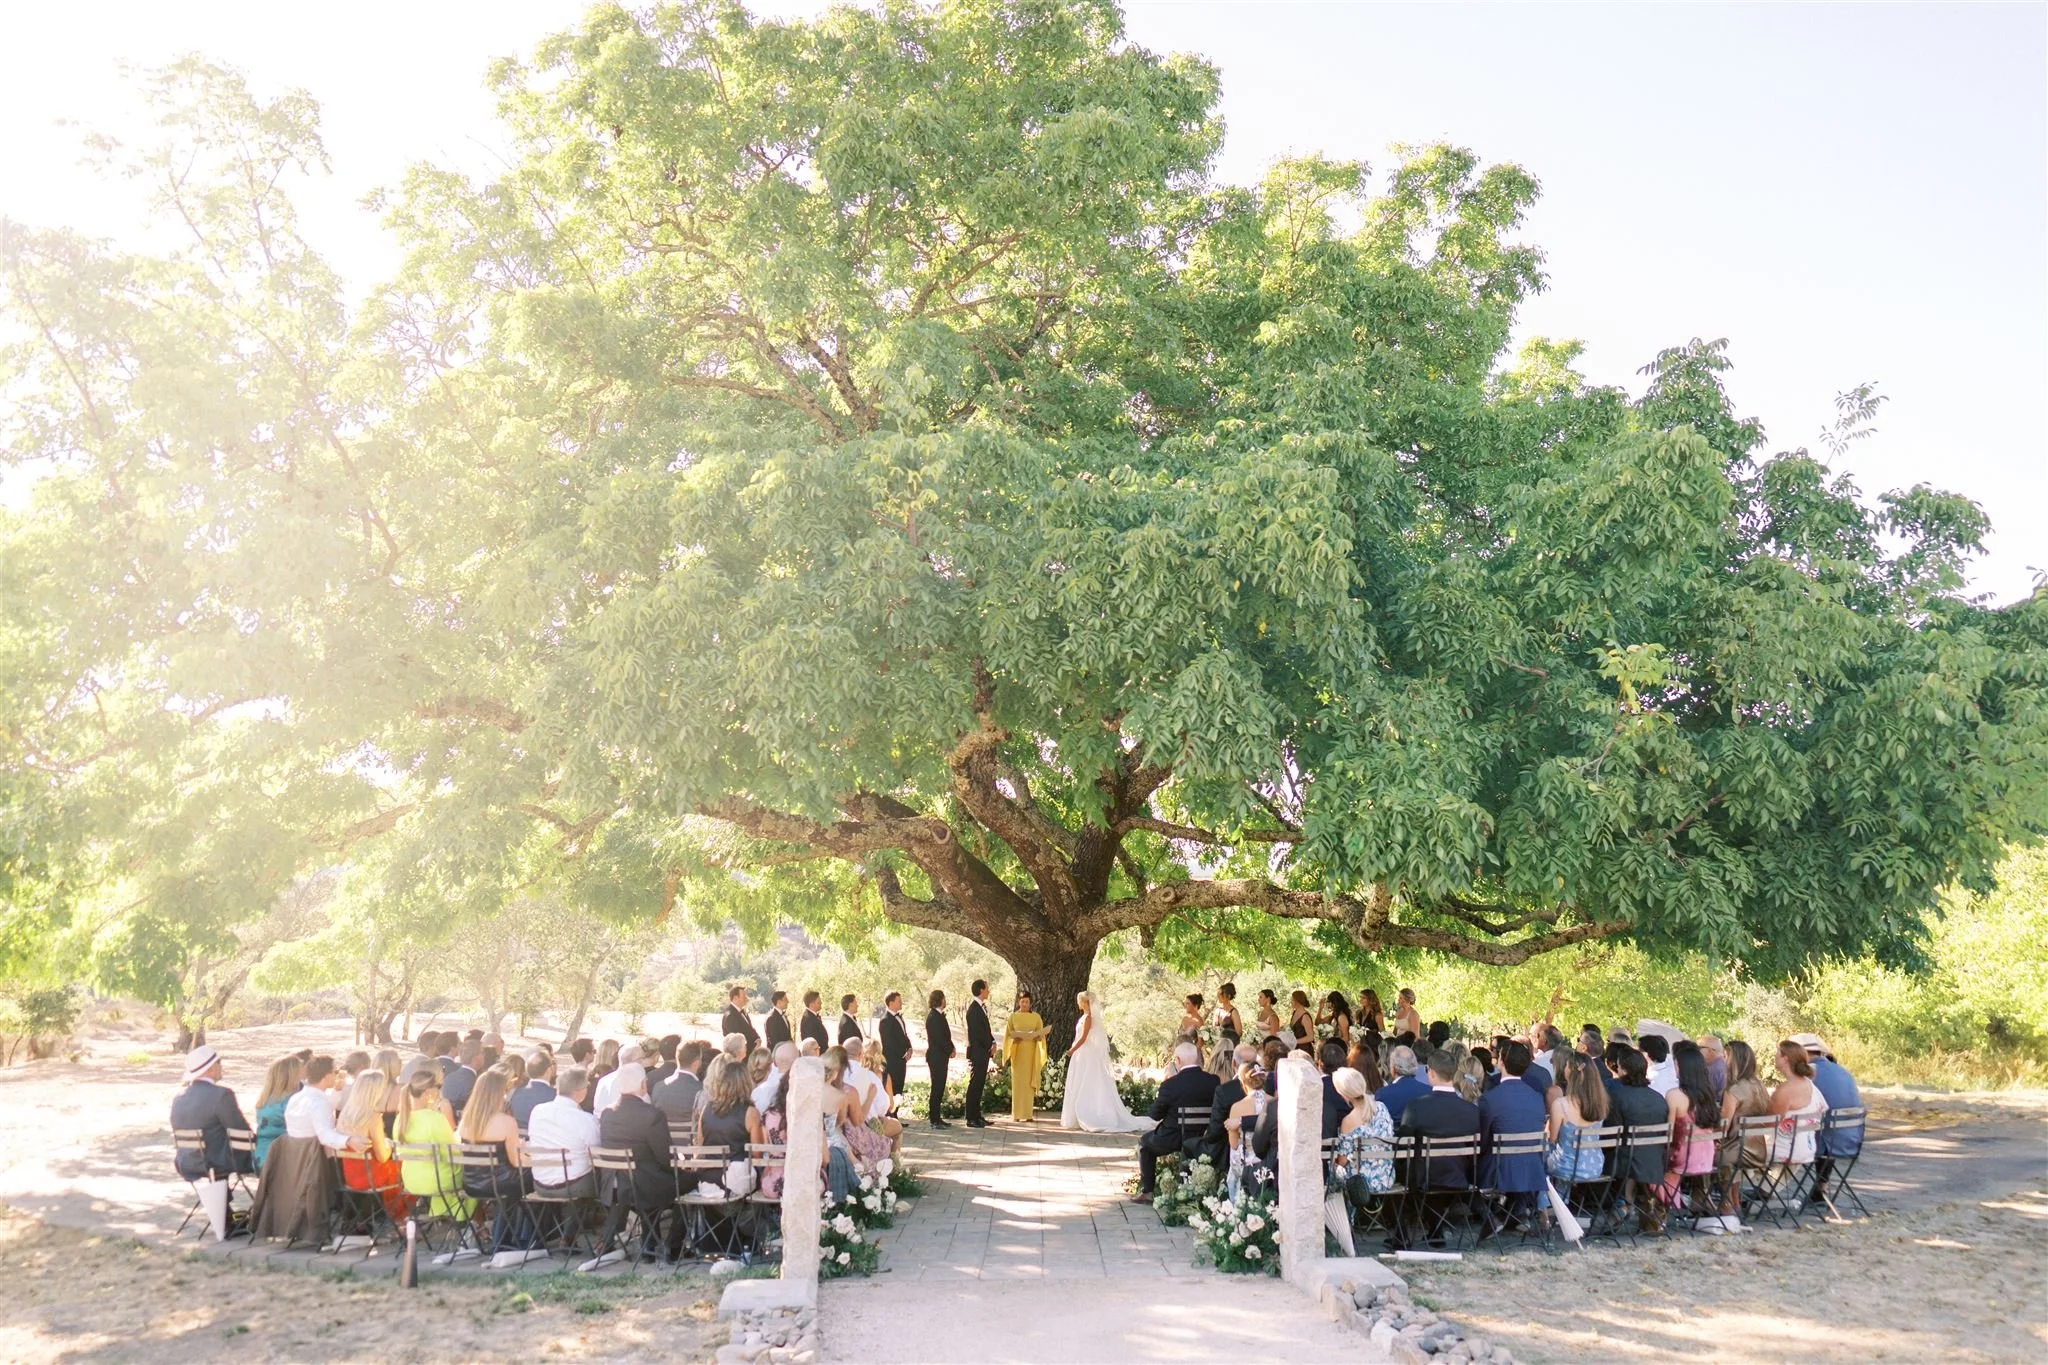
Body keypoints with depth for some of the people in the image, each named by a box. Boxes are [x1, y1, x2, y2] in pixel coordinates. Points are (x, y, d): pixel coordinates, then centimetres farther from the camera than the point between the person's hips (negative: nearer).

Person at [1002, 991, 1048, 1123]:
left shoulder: (1036, 1016, 7)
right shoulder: (1013, 1016, 5)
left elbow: (1041, 1035, 6)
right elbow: (1008, 1034, 4)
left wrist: (1036, 1036, -15)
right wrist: (1015, 1038, -16)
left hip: (1031, 1053, 1)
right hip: (1017, 1052, -1)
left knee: (1029, 1082, -1)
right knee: (1018, 1082, -3)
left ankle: (1027, 1113, 3)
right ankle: (1018, 1114, 1)